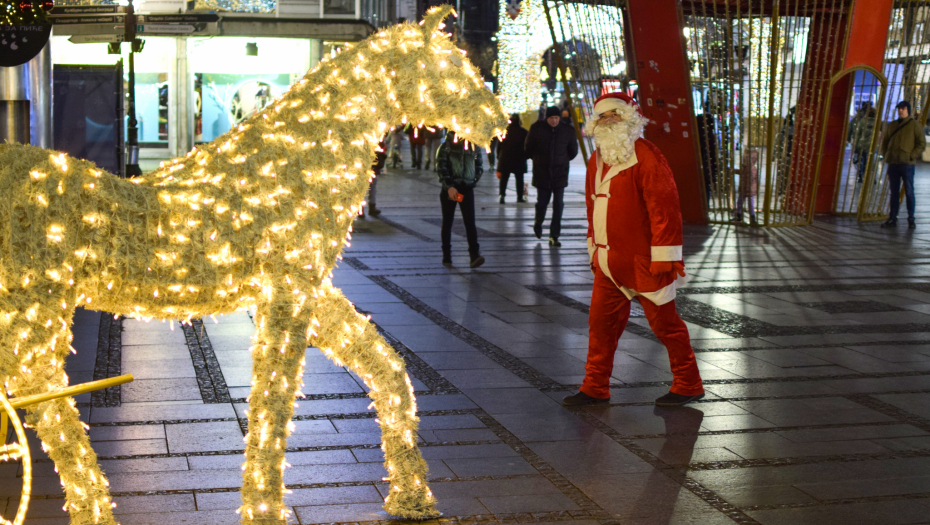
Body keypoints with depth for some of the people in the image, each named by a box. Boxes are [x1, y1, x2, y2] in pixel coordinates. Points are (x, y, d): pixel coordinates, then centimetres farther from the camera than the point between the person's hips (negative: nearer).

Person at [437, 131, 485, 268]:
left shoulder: (474, 146, 8)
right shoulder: (446, 146, -1)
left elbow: (479, 167, 18)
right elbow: (441, 167, -8)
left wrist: (473, 182, 4)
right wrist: (449, 186, -17)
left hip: (467, 189, 1)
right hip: (450, 189, -1)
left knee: (470, 221, -12)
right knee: (447, 222, 5)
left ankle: (474, 254, -19)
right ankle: (446, 256, 13)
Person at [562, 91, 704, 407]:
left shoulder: (646, 157, -14)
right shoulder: (597, 160, 13)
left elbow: (664, 208, -18)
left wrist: (664, 259, -20)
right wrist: (594, 249, 20)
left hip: (642, 262, -7)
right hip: (610, 262, 7)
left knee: (664, 322, 4)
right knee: (601, 321, 9)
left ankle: (688, 385, 18)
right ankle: (595, 387, 19)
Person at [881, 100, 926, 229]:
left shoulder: (915, 125, -2)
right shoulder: (892, 126, 12)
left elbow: (922, 143, -5)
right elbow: (884, 141, 21)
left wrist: (912, 156, -13)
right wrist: (886, 155, 9)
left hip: (907, 164, -5)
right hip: (893, 164, 5)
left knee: (909, 192, -1)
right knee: (894, 192, 9)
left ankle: (911, 219, 5)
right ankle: (892, 219, 12)